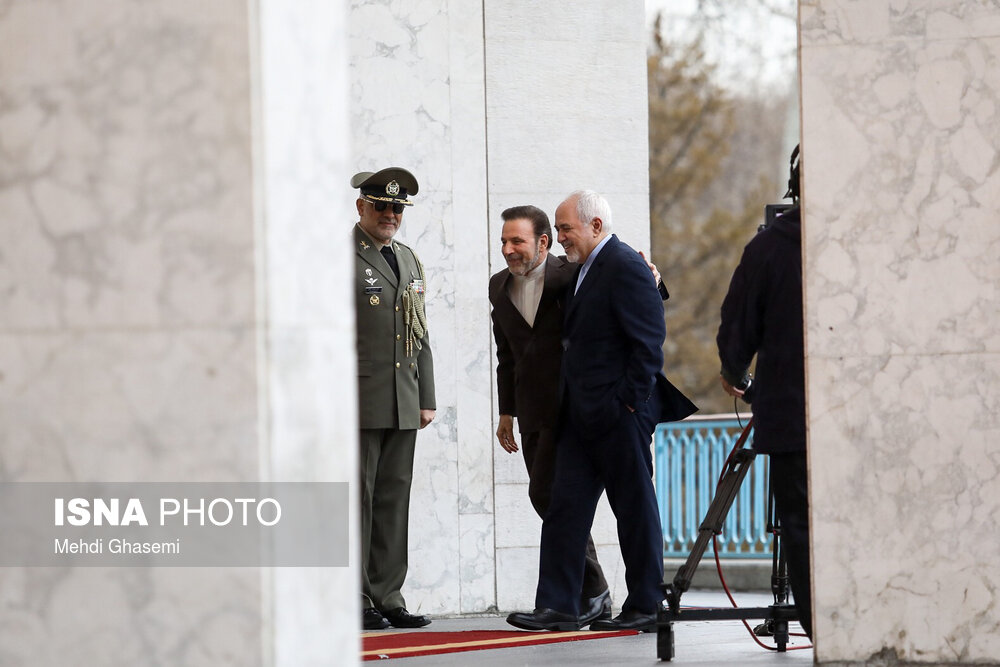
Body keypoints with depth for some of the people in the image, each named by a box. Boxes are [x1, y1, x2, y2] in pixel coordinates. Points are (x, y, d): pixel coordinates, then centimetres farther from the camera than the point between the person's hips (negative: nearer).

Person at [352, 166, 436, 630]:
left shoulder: (409, 261, 19)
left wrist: (427, 398, 16)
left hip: (403, 403, 7)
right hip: (358, 401, -7)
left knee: (395, 497, 7)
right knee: (356, 497, -5)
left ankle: (388, 598, 11)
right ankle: (354, 602, -2)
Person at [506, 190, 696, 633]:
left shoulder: (626, 268, -12)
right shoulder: (583, 271, 17)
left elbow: (649, 340, -17)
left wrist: (629, 401, -17)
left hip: (619, 413, -9)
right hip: (582, 414, 10)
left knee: (634, 509, 0)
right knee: (565, 505, 3)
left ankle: (645, 607, 7)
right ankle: (558, 607, 3)